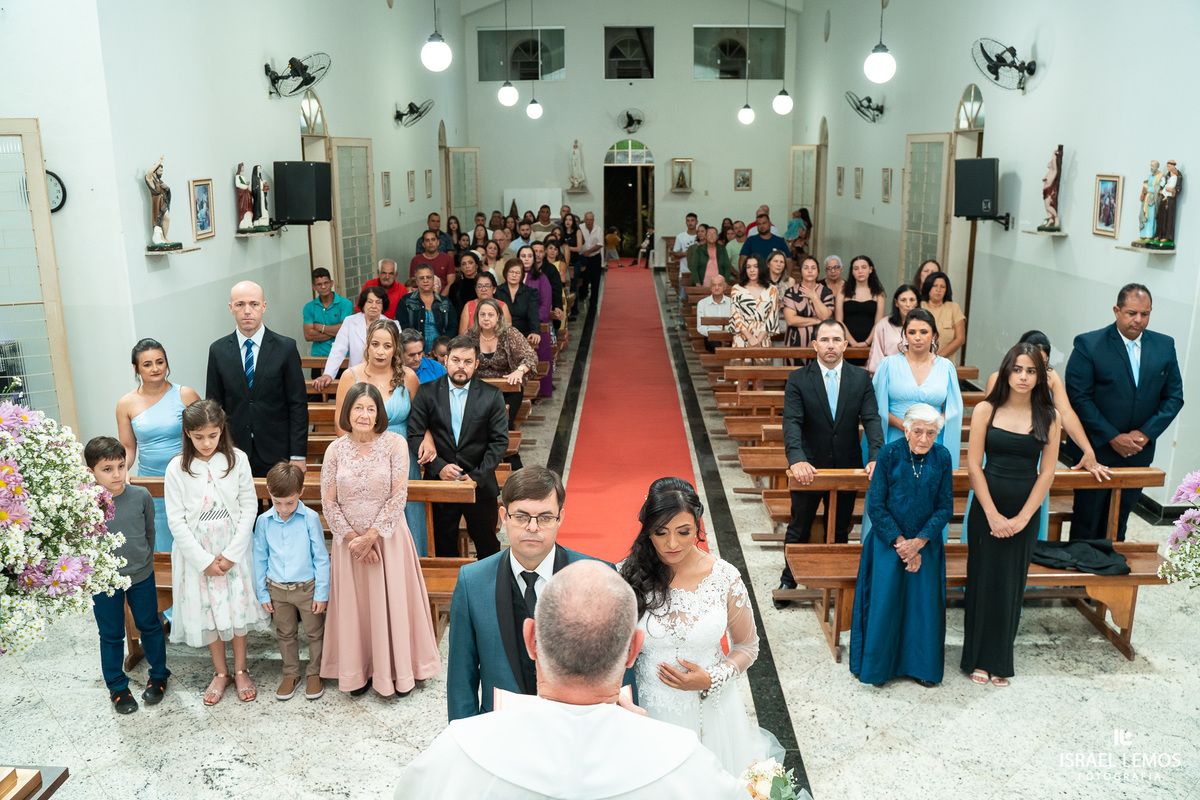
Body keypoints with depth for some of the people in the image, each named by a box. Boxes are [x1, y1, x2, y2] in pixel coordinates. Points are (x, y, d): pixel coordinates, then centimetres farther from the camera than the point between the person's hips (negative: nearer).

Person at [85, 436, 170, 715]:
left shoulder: (141, 496, -13)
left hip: (141, 577, 2)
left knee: (150, 627, 17)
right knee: (111, 636, 15)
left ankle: (159, 675, 37)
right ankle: (117, 687, 33)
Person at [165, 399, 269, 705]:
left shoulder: (237, 459, -6)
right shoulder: (177, 468, -7)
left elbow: (249, 508, -5)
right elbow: (176, 520, -7)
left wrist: (231, 554, -10)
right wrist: (204, 560, -10)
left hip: (234, 548, 0)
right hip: (197, 552, 0)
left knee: (238, 605, 7)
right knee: (206, 609, 8)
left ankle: (240, 670, 24)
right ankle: (220, 672, 26)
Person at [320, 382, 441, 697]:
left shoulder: (395, 444, -8)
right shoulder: (336, 450, -2)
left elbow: (399, 496, -11)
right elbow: (328, 502, -2)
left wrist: (372, 535, -14)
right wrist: (353, 537, -11)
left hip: (388, 538, -2)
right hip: (349, 541, 2)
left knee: (392, 601, 6)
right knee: (355, 604, 10)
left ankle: (398, 670, 23)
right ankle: (359, 671, 27)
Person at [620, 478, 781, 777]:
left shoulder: (725, 578, -13)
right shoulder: (632, 575, -13)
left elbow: (747, 647, 1)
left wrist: (712, 680, -14)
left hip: (710, 705, 0)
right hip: (649, 708, 0)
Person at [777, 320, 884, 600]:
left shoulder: (861, 378, -1)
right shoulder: (798, 379, -9)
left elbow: (872, 420, -9)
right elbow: (792, 423, -18)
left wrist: (876, 457, -24)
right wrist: (796, 460, -34)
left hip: (847, 468, 2)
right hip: (809, 468, -1)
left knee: (840, 530, 16)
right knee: (799, 528, 15)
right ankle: (788, 581, 32)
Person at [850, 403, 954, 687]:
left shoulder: (941, 458, -6)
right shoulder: (890, 454, -12)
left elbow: (945, 508, -2)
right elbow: (875, 506, -9)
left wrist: (918, 542, -12)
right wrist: (900, 542, -13)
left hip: (926, 543, 2)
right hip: (888, 541, -2)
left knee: (924, 603, 3)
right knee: (884, 602, -2)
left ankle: (921, 665, 21)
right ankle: (879, 665, 15)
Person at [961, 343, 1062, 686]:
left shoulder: (1049, 417, -1)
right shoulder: (986, 410, -4)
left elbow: (1047, 472, -2)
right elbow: (974, 465, -5)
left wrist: (1022, 518, -8)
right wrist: (993, 514, -10)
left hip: (1026, 510, 1)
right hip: (987, 508, -1)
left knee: (1012, 584, 10)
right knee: (984, 580, 5)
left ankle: (1001, 659, 25)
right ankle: (979, 658, 20)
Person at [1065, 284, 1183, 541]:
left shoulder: (1165, 346, 5)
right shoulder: (1088, 344, -9)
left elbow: (1174, 397, 6)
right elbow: (1079, 398, -13)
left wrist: (1146, 433, -9)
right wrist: (1113, 438, -16)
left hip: (1138, 453, 4)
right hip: (1096, 451, -4)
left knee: (1118, 527, 14)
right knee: (1085, 528, 4)